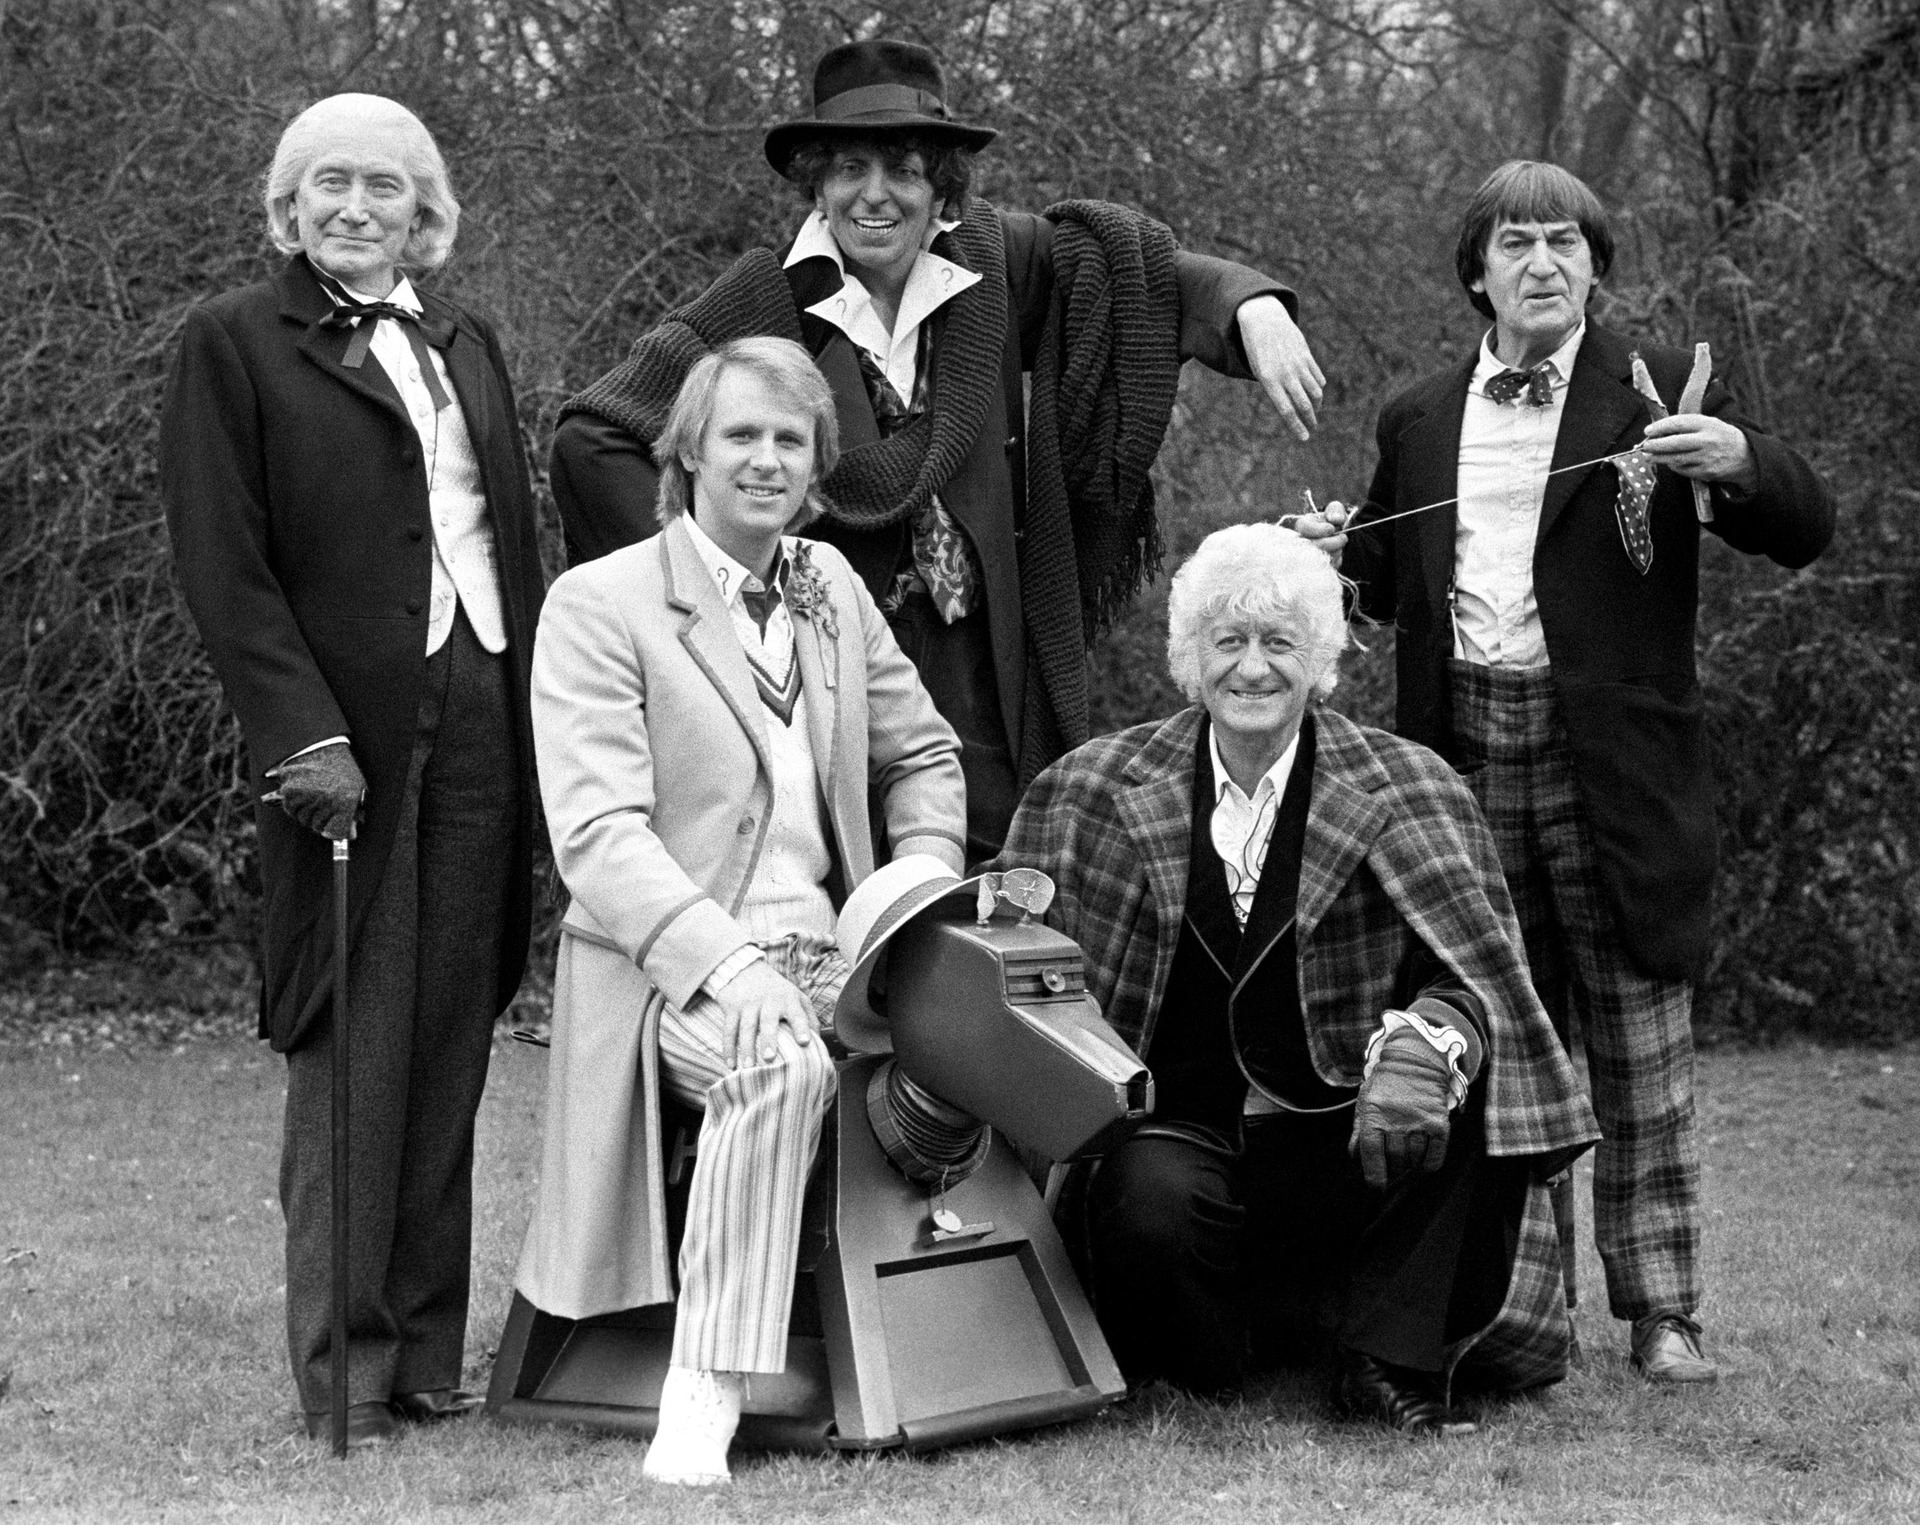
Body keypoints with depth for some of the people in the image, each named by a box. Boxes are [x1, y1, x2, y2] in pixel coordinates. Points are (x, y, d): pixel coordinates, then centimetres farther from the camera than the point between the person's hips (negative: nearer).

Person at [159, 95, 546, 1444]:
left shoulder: (465, 345, 19)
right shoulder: (236, 344, 1)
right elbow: (223, 563, -6)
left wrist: (542, 722, 9)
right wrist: (303, 731, -15)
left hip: (482, 726, 5)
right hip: (349, 737, -5)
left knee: (450, 1044, 6)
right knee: (355, 1052, -4)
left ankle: (427, 1352, 13)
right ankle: (345, 1369, 2)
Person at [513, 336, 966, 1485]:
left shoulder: (833, 586, 17)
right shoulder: (598, 605, -2)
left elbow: (922, 753, 28)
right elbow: (597, 832, -12)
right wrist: (724, 961, -26)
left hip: (829, 952, 6)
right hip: (673, 972, -6)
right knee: (783, 1062, -36)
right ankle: (705, 1395, -32)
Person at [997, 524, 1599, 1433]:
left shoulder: (1404, 789, 2)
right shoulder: (1094, 792, 6)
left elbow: (1476, 974, -9)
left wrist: (1423, 1047, -30)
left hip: (1349, 1145, 0)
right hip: (1180, 1137, 0)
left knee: (1469, 1085, -28)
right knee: (1151, 1195, -33)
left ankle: (1393, 1358, -12)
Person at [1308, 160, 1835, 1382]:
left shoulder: (1658, 390, 2)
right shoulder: (1421, 420, 14)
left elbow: (1806, 533, -2)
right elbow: (1393, 581, 25)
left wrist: (1740, 459, -22)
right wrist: (1337, 551, 3)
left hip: (1611, 760, -3)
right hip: (1464, 747, 4)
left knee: (1638, 1036, -1)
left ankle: (1662, 1312, 5)